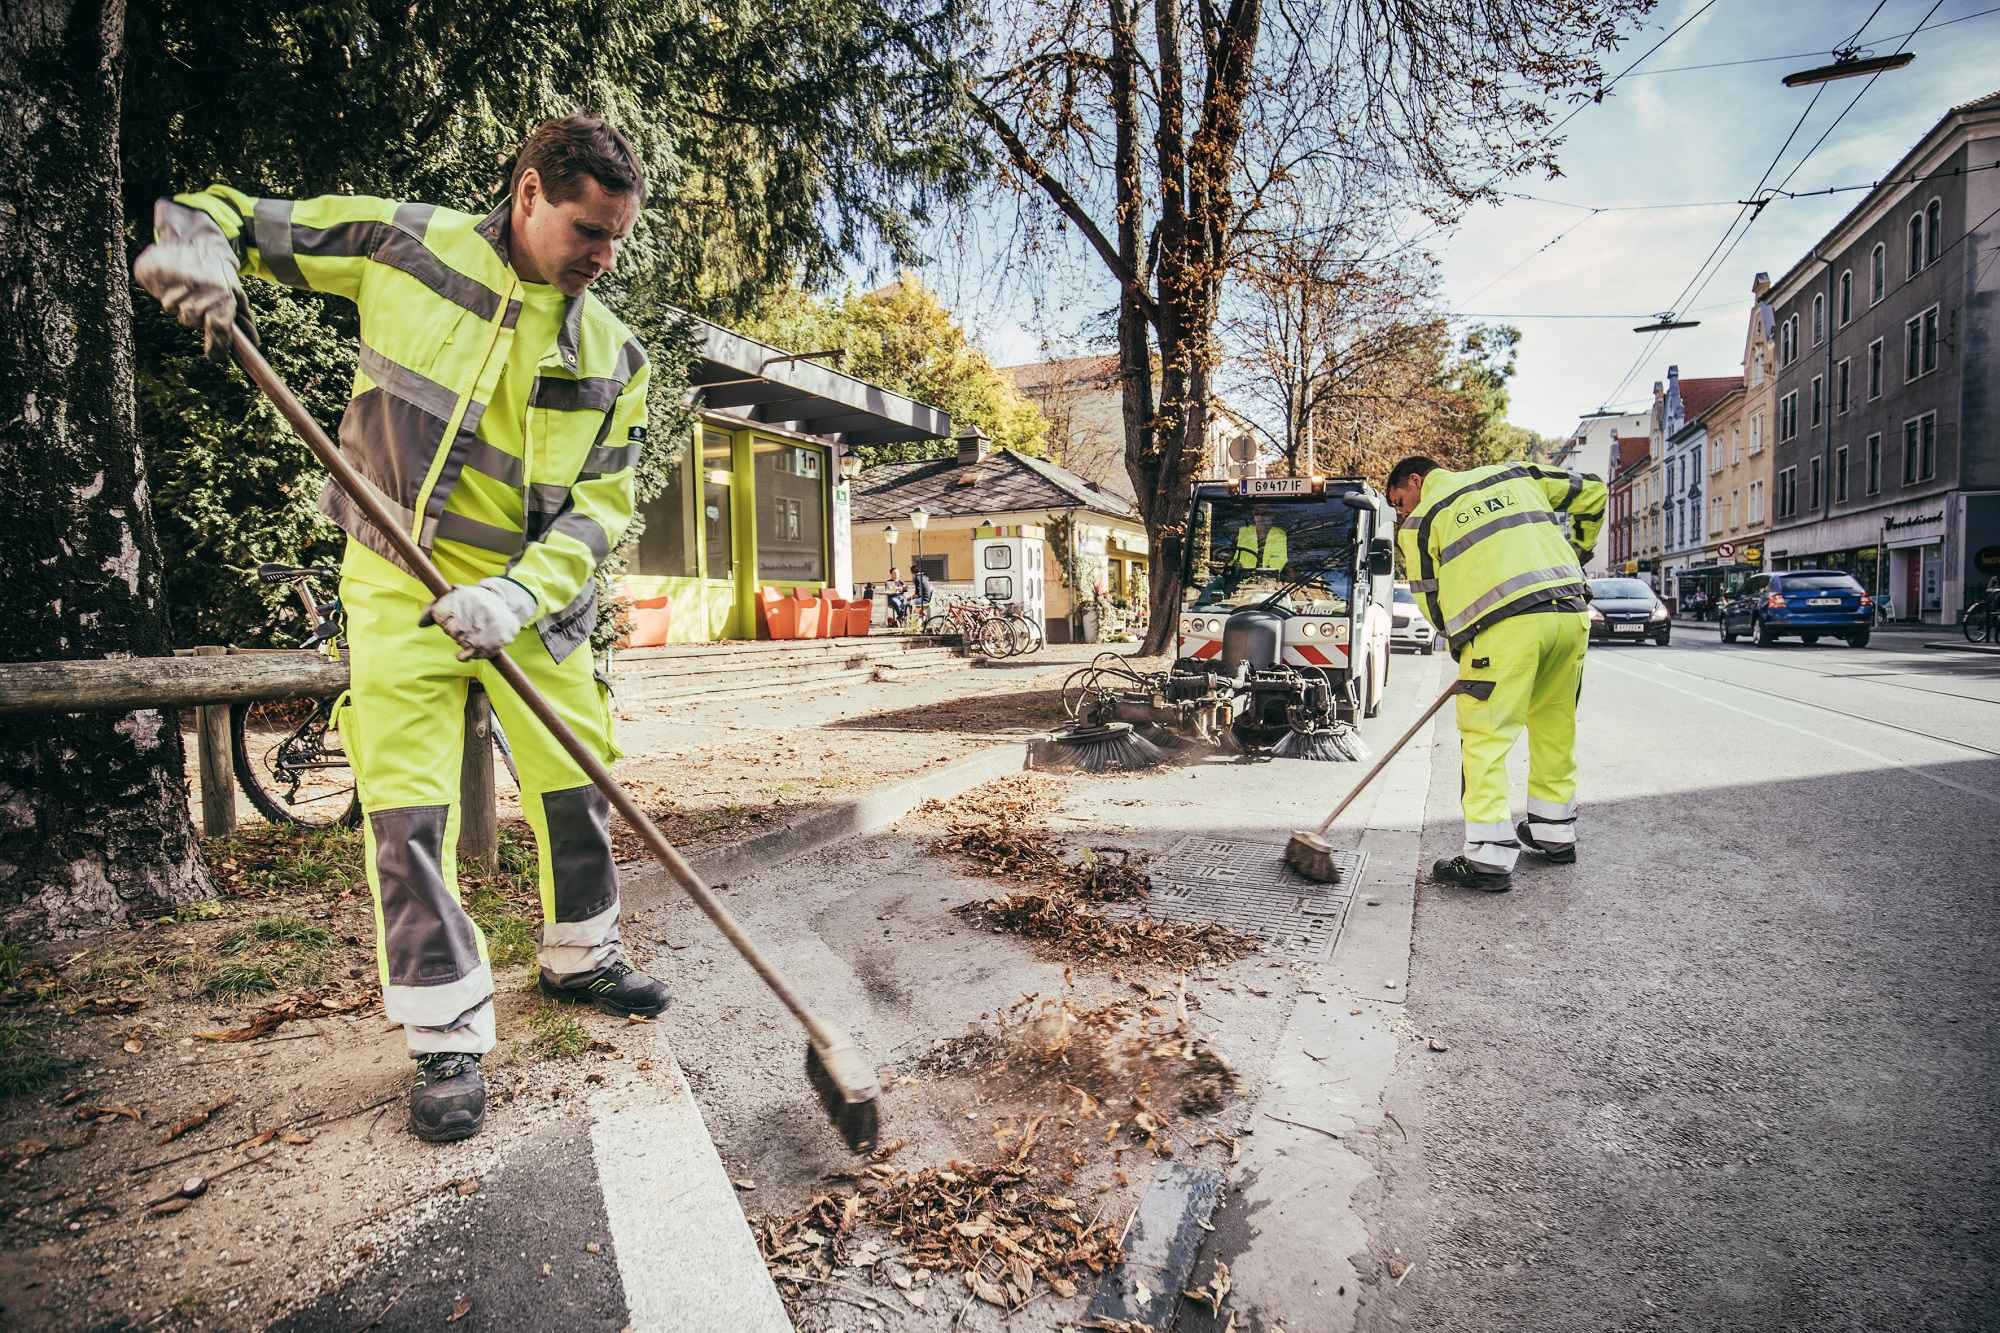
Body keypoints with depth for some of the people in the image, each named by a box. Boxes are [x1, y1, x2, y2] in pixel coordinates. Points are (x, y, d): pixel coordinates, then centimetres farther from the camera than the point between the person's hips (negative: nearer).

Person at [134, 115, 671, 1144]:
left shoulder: (613, 356, 0)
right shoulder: (405, 246, -3)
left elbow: (602, 505, -5)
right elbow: (234, 218, 9)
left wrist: (516, 593, -20)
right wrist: (198, 244, -16)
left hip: (531, 594, 3)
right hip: (398, 586, -2)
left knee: (574, 783, 9)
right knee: (407, 810, -5)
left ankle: (579, 959, 33)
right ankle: (447, 1039, 10)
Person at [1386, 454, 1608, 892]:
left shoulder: (1420, 522, 11)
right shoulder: (1513, 474, 25)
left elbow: (1431, 598, 10)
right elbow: (1592, 492, 28)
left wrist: (1462, 650, 21)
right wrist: (1574, 555, 37)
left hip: (1506, 625, -6)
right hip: (1571, 613, 6)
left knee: (1485, 739, -1)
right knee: (1556, 726, 20)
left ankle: (1489, 859, -3)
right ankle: (1556, 833, 33)